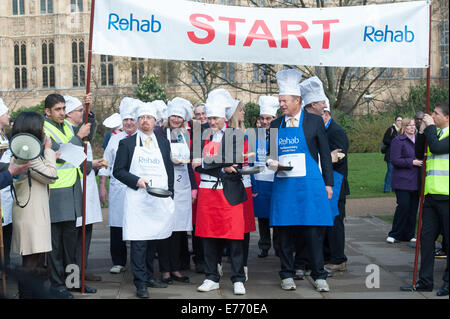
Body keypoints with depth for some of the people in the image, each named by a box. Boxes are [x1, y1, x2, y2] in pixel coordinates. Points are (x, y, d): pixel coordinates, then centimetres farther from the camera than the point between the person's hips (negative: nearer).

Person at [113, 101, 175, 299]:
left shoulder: (163, 143, 15)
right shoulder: (127, 144, 7)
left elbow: (170, 171, 17)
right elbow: (118, 171, 3)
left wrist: (169, 195, 8)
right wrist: (137, 180, -12)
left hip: (160, 200, 3)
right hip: (137, 200, -3)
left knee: (154, 240, 6)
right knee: (138, 242, -7)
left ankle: (148, 274, 20)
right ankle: (141, 283, -5)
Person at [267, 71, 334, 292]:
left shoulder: (314, 121, 3)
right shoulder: (275, 125, 12)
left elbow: (325, 154, 5)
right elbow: (271, 153, 18)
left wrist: (328, 183, 1)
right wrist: (272, 163, -5)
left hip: (309, 185, -3)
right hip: (283, 186, 3)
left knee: (313, 231, -2)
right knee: (285, 232, 5)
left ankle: (319, 276, 9)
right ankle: (287, 275, 15)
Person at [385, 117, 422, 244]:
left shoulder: (417, 139, 16)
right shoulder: (398, 141, -7)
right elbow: (395, 160, -14)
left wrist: (421, 160, 6)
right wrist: (412, 162, -17)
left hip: (415, 181, 7)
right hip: (402, 181, -7)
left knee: (413, 207, 7)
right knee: (403, 205, -11)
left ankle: (409, 235, 16)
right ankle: (394, 234, 0)